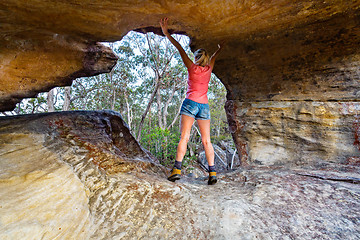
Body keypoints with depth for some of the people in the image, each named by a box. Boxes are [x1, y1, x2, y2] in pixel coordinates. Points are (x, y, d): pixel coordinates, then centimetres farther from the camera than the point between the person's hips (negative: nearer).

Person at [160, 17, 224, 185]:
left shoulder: (191, 67, 6)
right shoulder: (209, 69, 14)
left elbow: (180, 49, 8)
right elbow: (214, 57, 35)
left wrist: (166, 33, 14)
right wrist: (219, 49, 53)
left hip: (190, 103, -3)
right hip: (204, 106, 3)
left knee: (184, 137, -10)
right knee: (206, 141, 2)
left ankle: (177, 169, -17)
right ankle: (212, 172, -2)